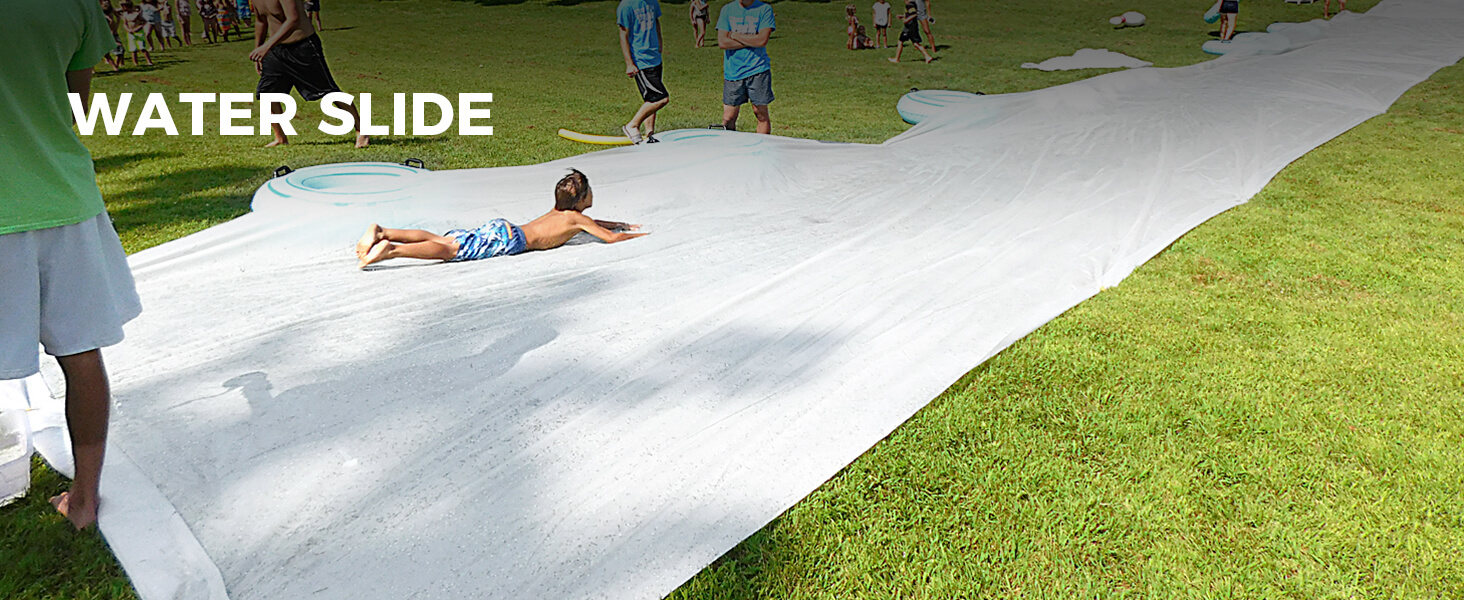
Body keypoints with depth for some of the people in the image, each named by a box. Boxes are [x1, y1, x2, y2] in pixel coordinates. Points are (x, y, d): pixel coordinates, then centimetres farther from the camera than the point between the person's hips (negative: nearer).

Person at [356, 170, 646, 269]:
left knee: (443, 239, 0)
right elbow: (611, 238, 3)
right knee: (453, 250, -22)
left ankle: (382, 232, -13)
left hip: (500, 227, 8)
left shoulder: (557, 212, 31)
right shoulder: (577, 218, 7)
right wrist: (639, 235, 21)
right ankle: (391, 250, -37)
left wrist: (624, 225, 51)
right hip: (509, 240, -8)